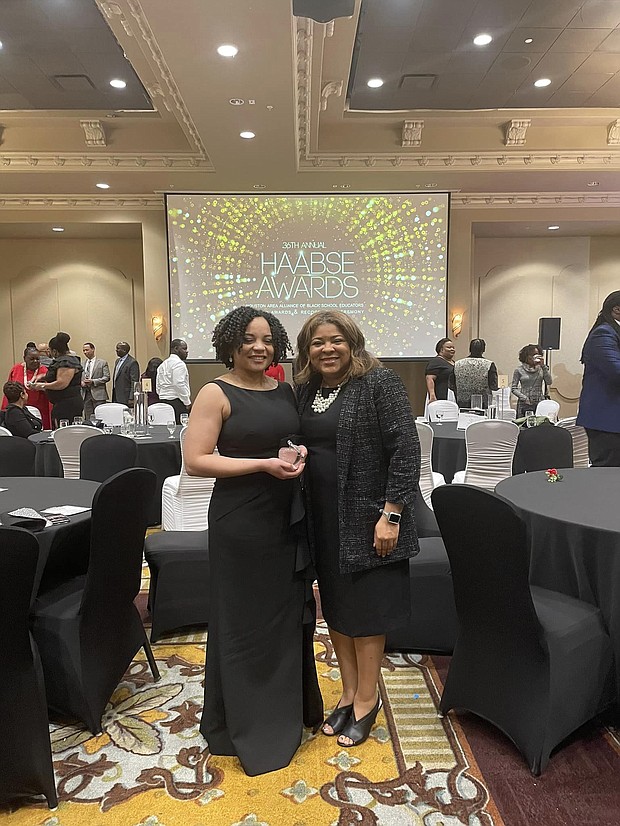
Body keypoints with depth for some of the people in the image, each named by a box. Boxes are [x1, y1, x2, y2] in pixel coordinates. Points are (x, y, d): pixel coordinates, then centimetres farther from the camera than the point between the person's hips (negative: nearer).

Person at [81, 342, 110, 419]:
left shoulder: (102, 363, 3)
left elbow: (107, 377, -5)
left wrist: (93, 381, -15)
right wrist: (81, 383, -5)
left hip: (98, 394, -4)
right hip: (86, 394, 4)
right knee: (88, 419, 4)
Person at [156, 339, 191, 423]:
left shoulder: (163, 364, 18)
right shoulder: (179, 363, -9)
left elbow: (158, 387, 18)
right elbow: (179, 384, -18)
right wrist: (187, 402, -11)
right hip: (177, 402, -9)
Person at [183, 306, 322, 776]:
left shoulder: (285, 391, 8)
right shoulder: (216, 394, -9)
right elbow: (195, 461, -15)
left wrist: (301, 454, -3)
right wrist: (264, 464, -21)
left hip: (288, 517, 6)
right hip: (241, 522, -6)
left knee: (290, 612, 16)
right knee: (245, 621, 6)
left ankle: (290, 709, 38)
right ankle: (245, 725, 27)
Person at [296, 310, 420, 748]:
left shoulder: (379, 382, -11)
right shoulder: (306, 390, 8)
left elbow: (406, 449, -15)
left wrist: (392, 514, -19)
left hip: (366, 516, -6)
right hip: (323, 517, 6)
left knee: (365, 605, 5)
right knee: (334, 602, 14)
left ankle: (367, 699, 24)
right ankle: (350, 691, 31)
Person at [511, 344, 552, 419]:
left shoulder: (541, 368, 8)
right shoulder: (519, 370, 2)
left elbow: (549, 382, -5)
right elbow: (513, 389, 2)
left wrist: (543, 366, -8)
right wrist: (524, 398, -12)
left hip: (539, 403, 2)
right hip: (524, 404, -1)